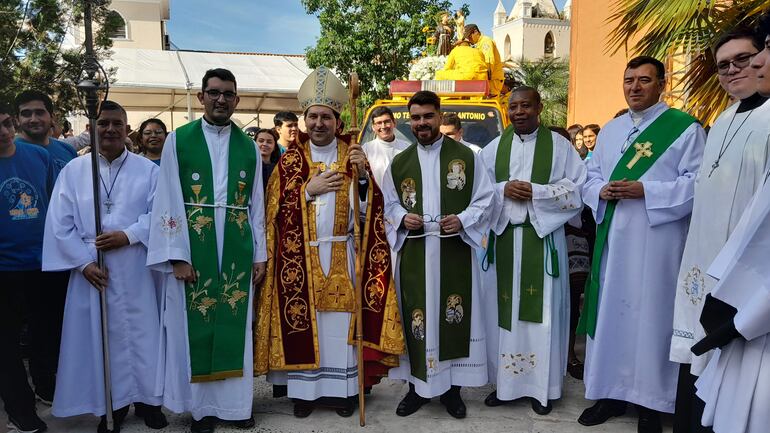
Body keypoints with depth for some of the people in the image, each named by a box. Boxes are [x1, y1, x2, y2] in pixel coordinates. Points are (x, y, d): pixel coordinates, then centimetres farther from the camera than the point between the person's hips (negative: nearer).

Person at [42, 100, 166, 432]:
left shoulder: (147, 169, 3)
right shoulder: (73, 170, 5)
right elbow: (60, 223, 0)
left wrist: (128, 235, -16)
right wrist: (84, 262, -9)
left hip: (135, 270, -1)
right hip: (91, 269, 1)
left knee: (141, 332, 5)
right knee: (99, 336, 6)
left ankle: (147, 399, 20)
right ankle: (113, 403, 21)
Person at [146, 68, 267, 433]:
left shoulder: (249, 147, 10)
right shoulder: (178, 140, 2)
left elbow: (256, 204, 10)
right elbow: (169, 201, -3)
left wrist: (259, 255, 6)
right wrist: (177, 255, -10)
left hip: (237, 252, 2)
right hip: (193, 250, -2)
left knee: (235, 326, 8)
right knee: (196, 327, 4)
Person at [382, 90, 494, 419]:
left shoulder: (466, 156, 3)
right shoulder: (399, 162, 10)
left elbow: (485, 198, 2)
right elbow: (388, 204, 14)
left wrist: (463, 220, -14)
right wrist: (402, 218, -7)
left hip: (455, 251, -1)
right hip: (414, 253, 2)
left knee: (455, 316, 4)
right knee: (417, 316, 5)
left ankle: (452, 386, 19)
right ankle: (418, 385, 20)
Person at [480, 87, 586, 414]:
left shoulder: (559, 145, 1)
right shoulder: (493, 147, 9)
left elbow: (578, 188, -4)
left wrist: (537, 192, -14)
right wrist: (502, 189, -10)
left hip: (543, 238, -2)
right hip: (503, 237, 3)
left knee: (541, 310, 3)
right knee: (503, 308, 7)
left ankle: (542, 387, 16)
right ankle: (505, 382, 20)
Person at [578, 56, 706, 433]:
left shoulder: (685, 128, -3)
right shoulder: (610, 130, 15)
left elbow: (698, 184, -10)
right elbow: (590, 176, 16)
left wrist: (645, 190, -19)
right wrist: (601, 191, -7)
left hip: (656, 242, -5)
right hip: (613, 239, 5)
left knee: (650, 316, 0)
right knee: (611, 313, 9)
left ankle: (651, 401, 14)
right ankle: (611, 391, 21)